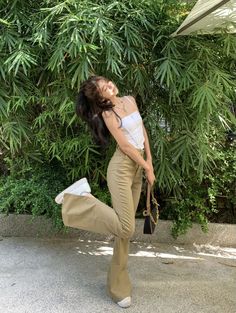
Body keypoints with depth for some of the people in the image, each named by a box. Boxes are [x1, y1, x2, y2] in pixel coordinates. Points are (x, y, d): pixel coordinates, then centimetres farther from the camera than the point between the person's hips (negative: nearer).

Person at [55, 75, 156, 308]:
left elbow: (142, 131, 17)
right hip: (121, 169, -7)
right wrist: (147, 167, -4)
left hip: (137, 168, 7)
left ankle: (118, 286, 19)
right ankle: (80, 198, -4)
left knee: (126, 230, 8)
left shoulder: (130, 100, 13)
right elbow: (125, 145, -11)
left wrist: (150, 162, 11)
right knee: (125, 228, -18)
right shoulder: (107, 113, -8)